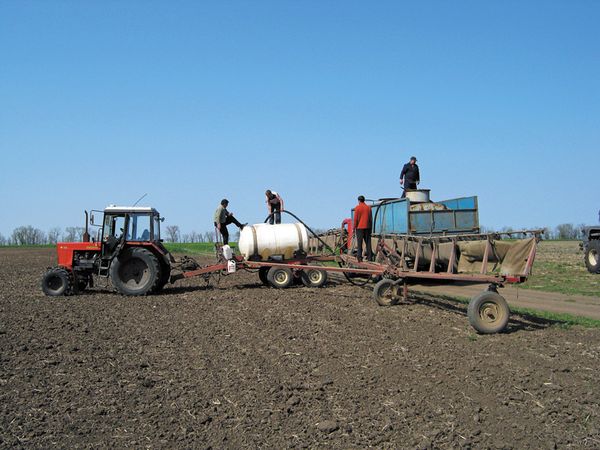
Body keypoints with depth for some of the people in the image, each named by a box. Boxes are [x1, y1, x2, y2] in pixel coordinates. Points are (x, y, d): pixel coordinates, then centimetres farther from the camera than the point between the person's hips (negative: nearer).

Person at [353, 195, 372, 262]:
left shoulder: (357, 207, -6)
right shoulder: (368, 207, 7)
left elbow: (355, 218, -8)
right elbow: (370, 218, 10)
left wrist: (354, 228, -3)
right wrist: (371, 227, 16)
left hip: (360, 227, -4)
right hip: (367, 227, 4)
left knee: (359, 243, -2)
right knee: (368, 242, 7)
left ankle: (359, 257, -6)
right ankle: (369, 257, 5)